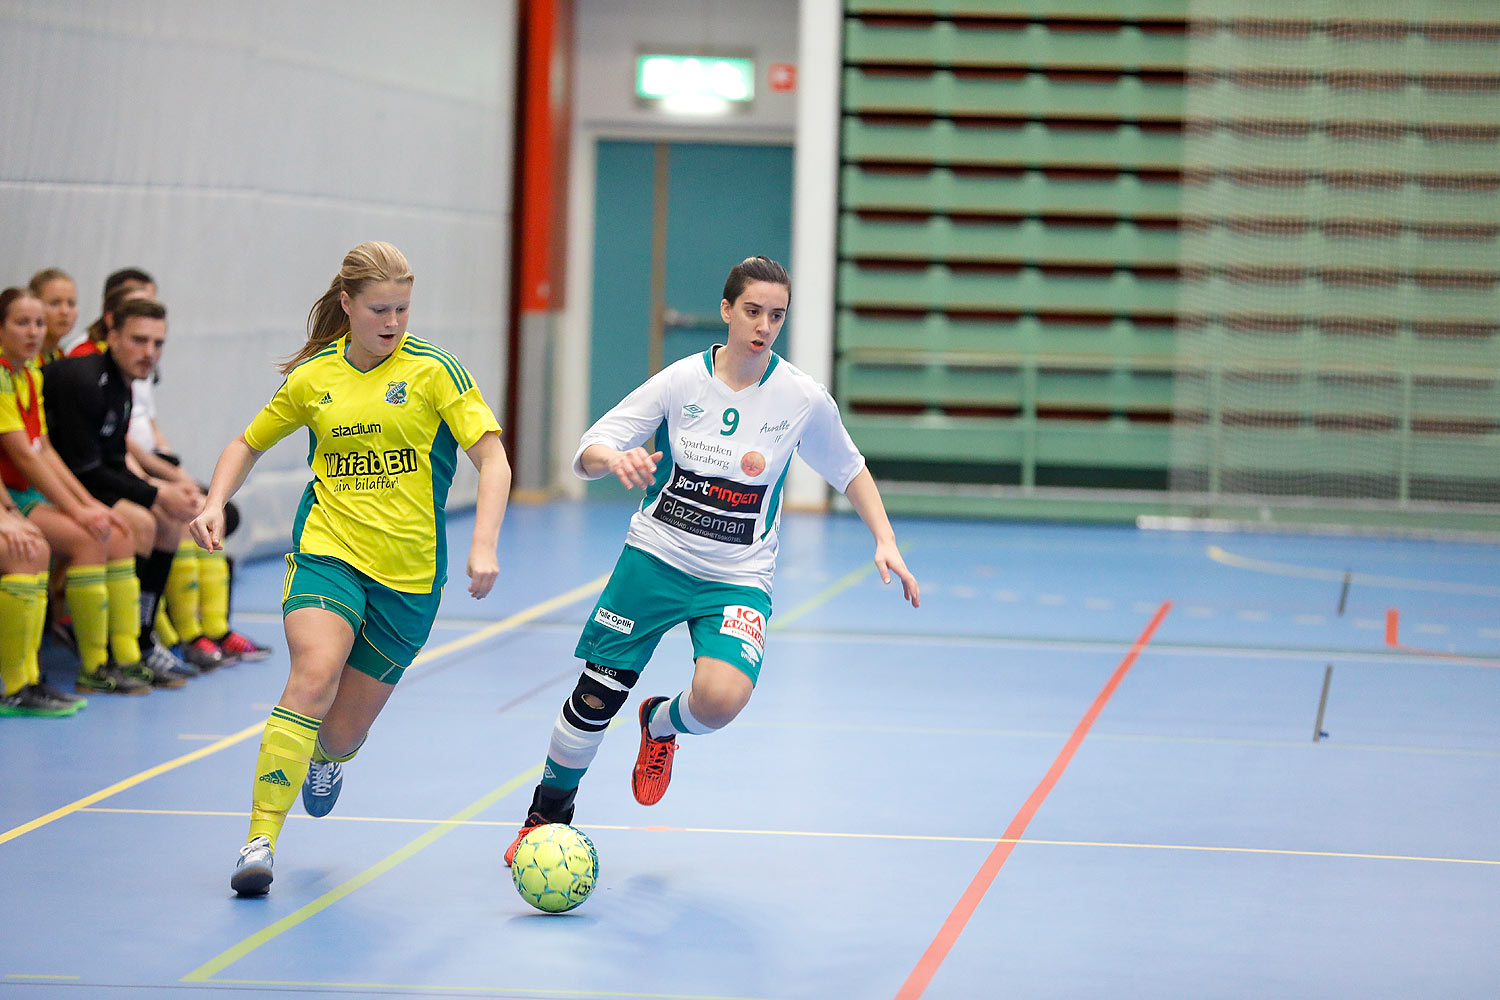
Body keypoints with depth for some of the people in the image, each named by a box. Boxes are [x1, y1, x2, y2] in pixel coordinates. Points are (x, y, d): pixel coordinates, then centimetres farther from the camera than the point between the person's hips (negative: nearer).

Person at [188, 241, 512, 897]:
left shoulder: (433, 370, -3)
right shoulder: (312, 377, 4)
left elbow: (492, 457, -7)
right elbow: (250, 443, 19)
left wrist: (484, 546, -20)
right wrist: (215, 503, 1)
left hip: (409, 571, 0)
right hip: (326, 548, 0)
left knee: (346, 729, 4)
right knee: (314, 676, -26)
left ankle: (326, 759, 44)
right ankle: (260, 841, -23)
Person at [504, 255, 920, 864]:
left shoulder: (804, 399, -6)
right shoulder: (681, 381, -7)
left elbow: (850, 471, 11)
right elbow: (586, 455, -7)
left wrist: (886, 541, 0)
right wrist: (615, 459, -30)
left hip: (738, 578, 0)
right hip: (655, 557, 1)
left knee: (721, 698, -26)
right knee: (596, 698, 0)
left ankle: (661, 724, 13)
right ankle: (547, 817, 27)